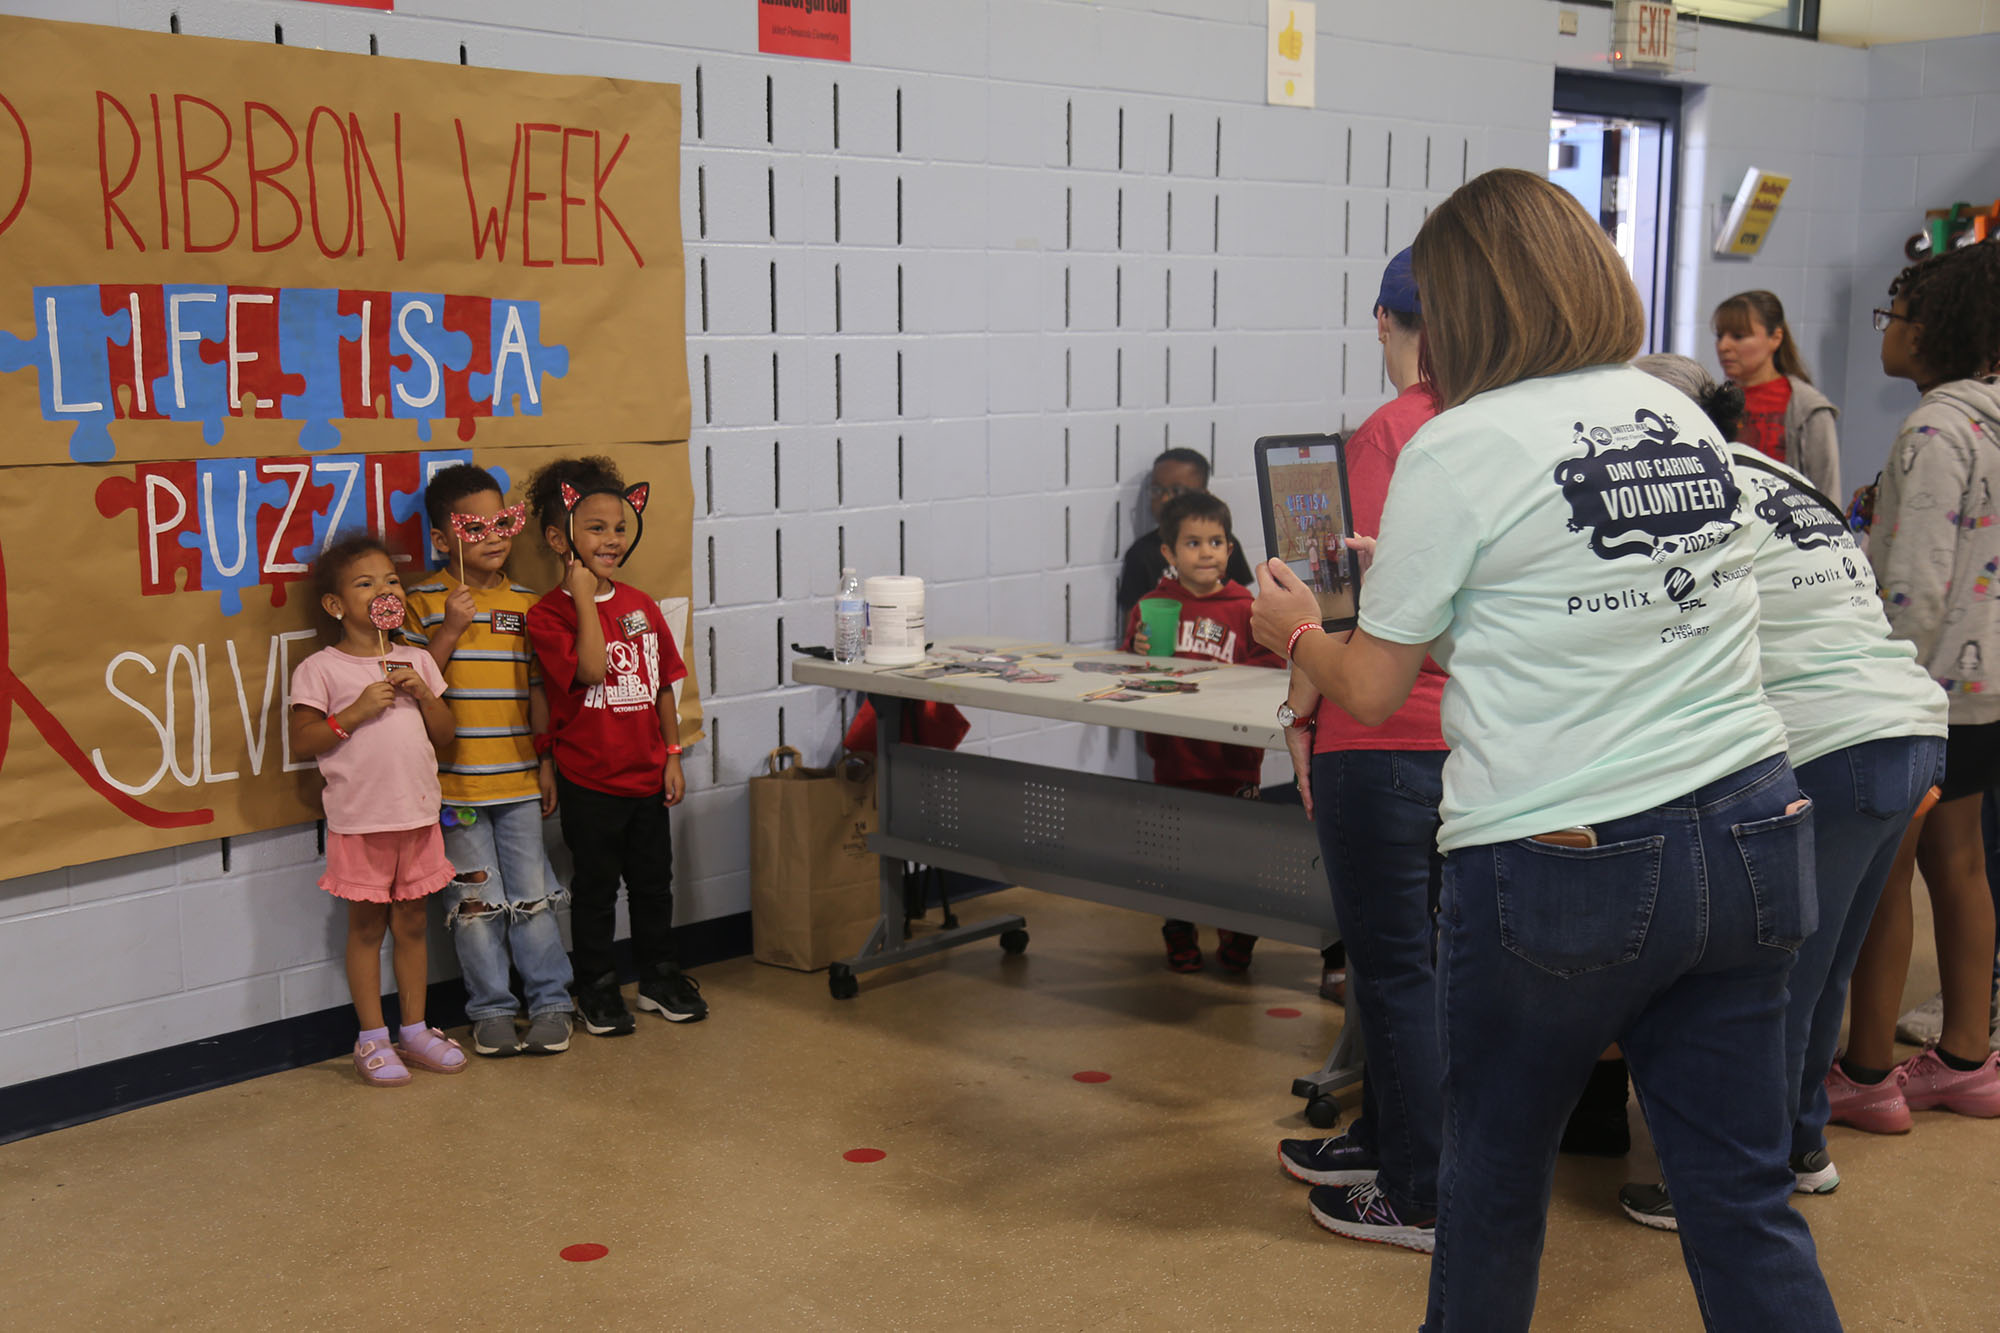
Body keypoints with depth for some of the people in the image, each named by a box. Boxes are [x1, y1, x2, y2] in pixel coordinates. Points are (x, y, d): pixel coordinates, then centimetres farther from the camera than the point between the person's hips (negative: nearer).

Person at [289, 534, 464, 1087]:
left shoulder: (416, 662, 9)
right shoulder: (320, 670, -6)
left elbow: (444, 735, 10)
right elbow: (301, 742, -9)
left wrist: (424, 694, -7)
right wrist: (356, 711, -19)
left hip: (418, 815, 4)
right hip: (359, 819, -4)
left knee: (411, 923, 12)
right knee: (366, 926, 5)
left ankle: (415, 1030, 23)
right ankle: (372, 1040, 15)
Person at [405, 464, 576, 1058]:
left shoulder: (525, 603, 7)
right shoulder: (424, 602, -3)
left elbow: (537, 690, 11)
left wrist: (547, 762, 9)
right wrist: (449, 630, -18)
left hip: (518, 779, 2)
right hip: (454, 783, -2)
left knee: (533, 893, 7)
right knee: (476, 899, 5)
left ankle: (550, 1000, 18)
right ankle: (491, 1008, 17)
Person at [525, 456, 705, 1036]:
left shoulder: (641, 606, 5)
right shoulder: (549, 614, -12)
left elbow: (662, 685, 10)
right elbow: (591, 670, -28)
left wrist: (672, 755, 7)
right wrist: (585, 598, -24)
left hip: (646, 773, 5)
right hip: (588, 780, -5)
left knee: (653, 880, 16)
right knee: (595, 886, 7)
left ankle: (660, 977, 31)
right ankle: (597, 989, 21)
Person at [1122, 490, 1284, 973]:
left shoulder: (1246, 609, -1)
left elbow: (1268, 669, -4)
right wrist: (1139, 653, -16)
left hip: (1233, 756, -1)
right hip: (1174, 754, 1)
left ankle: (1236, 938, 26)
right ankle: (1179, 939, 27)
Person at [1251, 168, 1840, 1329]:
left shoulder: (1458, 449, -10)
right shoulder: (1685, 418, 8)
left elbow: (1373, 689, -2)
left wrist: (1294, 629, 19)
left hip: (1564, 869, -5)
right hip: (1749, 841, 5)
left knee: (1496, 1175, 18)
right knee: (1744, 1196, 11)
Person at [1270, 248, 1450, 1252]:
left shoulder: (1386, 434, -15)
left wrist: (1300, 717, -7)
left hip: (1384, 739, -7)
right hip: (1478, 739, 7)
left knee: (1395, 964, 4)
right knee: (1407, 950, 20)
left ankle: (1425, 1195, 14)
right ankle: (1385, 1140, 35)